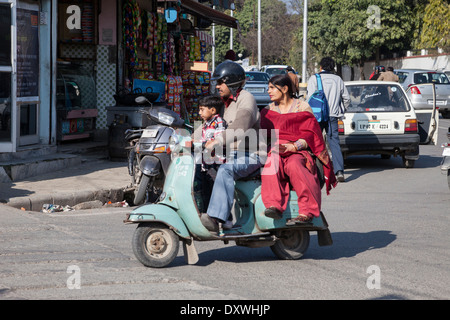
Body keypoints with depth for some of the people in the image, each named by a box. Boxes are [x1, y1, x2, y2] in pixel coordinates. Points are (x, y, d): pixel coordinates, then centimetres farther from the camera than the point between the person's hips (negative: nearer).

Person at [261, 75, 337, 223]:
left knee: (293, 165, -38)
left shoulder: (302, 107, 10)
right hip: (275, 151, 3)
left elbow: (310, 134, -1)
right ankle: (274, 206, -51)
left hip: (299, 152, -3)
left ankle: (307, 212, -43)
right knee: (271, 162, -35)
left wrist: (293, 146, -19)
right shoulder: (268, 111, 22)